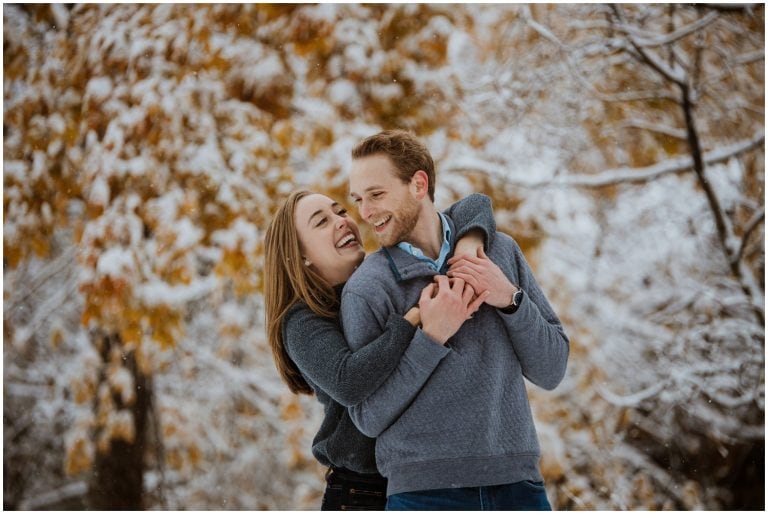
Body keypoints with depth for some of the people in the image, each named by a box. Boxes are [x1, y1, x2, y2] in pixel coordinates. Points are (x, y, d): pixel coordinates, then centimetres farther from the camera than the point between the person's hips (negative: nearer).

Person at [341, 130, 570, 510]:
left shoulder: (500, 250, 6)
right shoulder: (365, 289, -4)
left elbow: (551, 372, 5)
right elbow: (368, 417, -6)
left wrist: (510, 299, -11)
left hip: (517, 483, 3)